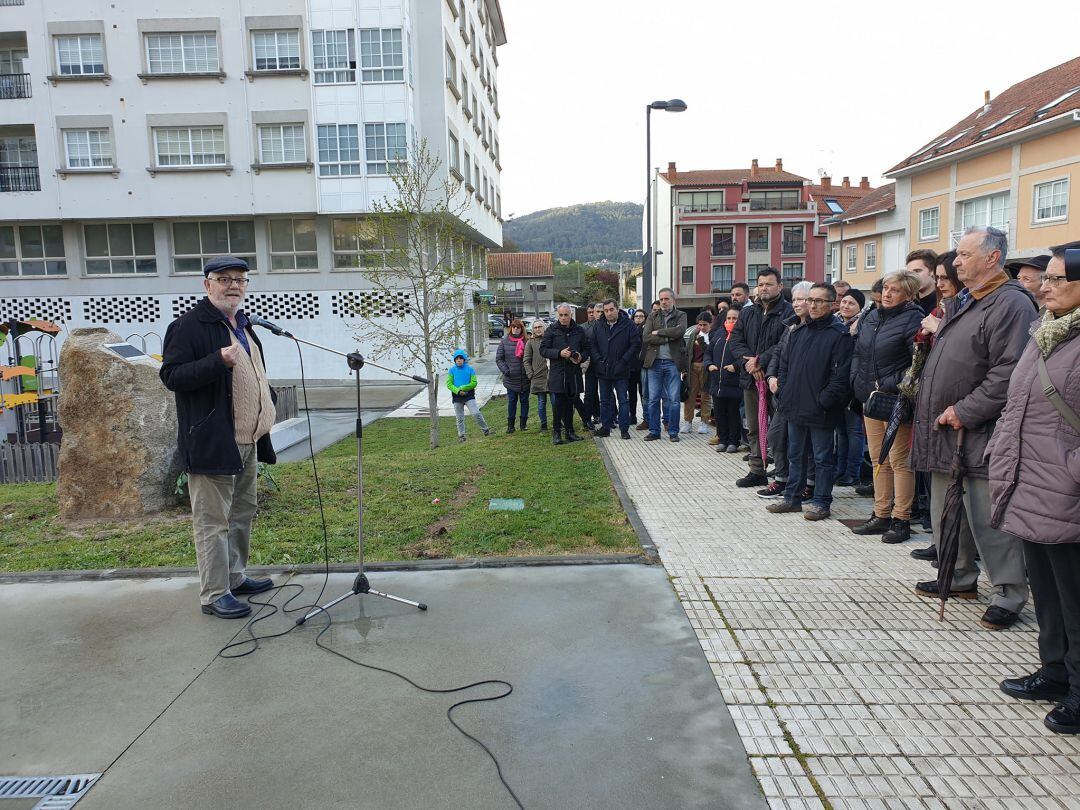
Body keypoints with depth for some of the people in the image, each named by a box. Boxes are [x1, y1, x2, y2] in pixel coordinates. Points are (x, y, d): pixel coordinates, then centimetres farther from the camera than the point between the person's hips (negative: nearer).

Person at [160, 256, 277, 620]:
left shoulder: (243, 324, 18)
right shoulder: (189, 325, -11)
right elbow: (171, 375, -18)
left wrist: (265, 404, 20)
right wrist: (218, 361, -29)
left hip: (246, 440, 10)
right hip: (212, 443, -9)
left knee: (243, 513, 18)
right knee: (213, 521, -3)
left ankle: (235, 577, 32)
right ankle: (215, 595, 5)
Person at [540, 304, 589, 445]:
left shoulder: (579, 331, 9)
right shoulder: (551, 330, 1)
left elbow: (586, 349, 15)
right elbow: (543, 349, -3)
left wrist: (581, 357, -8)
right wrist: (559, 353, -17)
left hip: (574, 372, 3)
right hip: (557, 372, -3)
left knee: (570, 403, 9)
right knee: (558, 403, -6)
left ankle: (569, 431, 18)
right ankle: (556, 432, 2)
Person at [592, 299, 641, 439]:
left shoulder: (628, 325, -5)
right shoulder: (599, 326, 7)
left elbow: (636, 345, -7)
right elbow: (593, 345, 9)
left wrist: (624, 361, -12)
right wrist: (598, 360, -4)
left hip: (621, 371, -4)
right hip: (603, 370, 4)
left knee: (623, 400, 1)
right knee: (605, 401, 11)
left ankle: (624, 429, 7)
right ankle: (605, 427, 20)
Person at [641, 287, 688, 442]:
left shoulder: (681, 315, 5)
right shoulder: (652, 316, 10)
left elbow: (680, 331, -17)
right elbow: (646, 337, -5)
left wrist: (658, 332, -11)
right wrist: (668, 337, -12)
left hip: (672, 362, -2)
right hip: (654, 362, 2)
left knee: (673, 399, 1)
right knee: (653, 399, 5)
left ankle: (673, 432, 11)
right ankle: (654, 431, 14)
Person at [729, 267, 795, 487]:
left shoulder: (788, 313, -5)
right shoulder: (747, 313, 15)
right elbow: (736, 340, 6)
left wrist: (760, 361, -17)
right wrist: (748, 361, -10)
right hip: (751, 378, 6)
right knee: (753, 428, 13)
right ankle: (757, 471, 24)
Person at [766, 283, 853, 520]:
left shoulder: (839, 334, -10)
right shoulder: (798, 331, 13)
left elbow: (841, 375, -16)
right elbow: (785, 363, 19)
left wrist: (823, 401, -18)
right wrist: (784, 391, 8)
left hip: (820, 411, -7)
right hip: (795, 408, 7)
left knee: (823, 458, 4)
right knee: (795, 455, 16)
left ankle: (821, 502, 14)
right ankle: (792, 498, 27)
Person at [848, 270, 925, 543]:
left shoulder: (912, 319, -10)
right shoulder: (872, 317, 13)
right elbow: (858, 352, 20)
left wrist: (892, 386, -18)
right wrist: (858, 382, 8)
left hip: (895, 401, -8)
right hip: (871, 398, 8)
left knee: (899, 461, -2)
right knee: (878, 460, 13)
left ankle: (901, 520, 8)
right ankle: (881, 515, 23)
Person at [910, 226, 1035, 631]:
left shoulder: (1011, 304, -14)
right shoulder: (964, 302, 16)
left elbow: (1007, 374, -23)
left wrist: (964, 411, -21)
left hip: (979, 436, -10)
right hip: (946, 430, 10)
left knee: (988, 520, -3)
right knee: (946, 511, 18)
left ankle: (1009, 595, 11)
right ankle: (959, 578, 33)